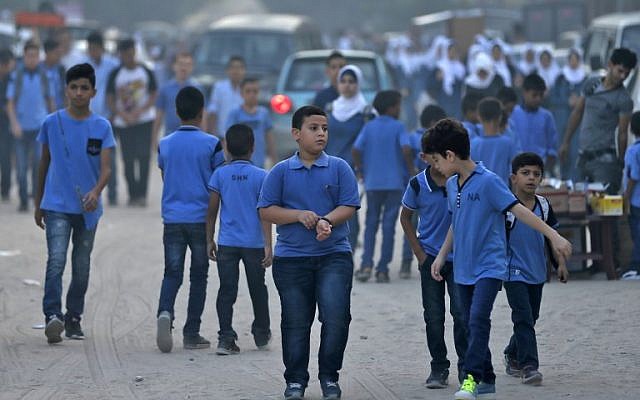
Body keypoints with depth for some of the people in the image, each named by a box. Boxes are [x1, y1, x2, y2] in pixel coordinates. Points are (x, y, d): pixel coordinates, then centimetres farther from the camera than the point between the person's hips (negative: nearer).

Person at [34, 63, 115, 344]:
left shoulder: (102, 127, 1)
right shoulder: (52, 123, 1)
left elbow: (106, 168, -5)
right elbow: (44, 164, 11)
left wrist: (96, 191, -26)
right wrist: (38, 204, 14)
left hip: (88, 208, 2)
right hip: (57, 205, -2)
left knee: (82, 267, 9)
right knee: (56, 260, -17)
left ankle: (74, 319, 21)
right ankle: (52, 315, -25)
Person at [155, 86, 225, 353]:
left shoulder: (164, 144, 4)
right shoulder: (211, 144, -6)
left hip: (172, 219, 2)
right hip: (201, 218, -2)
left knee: (172, 273, 5)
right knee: (198, 276, 8)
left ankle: (165, 311, -24)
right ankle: (192, 333, 8)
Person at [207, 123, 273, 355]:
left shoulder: (220, 175, -1)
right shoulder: (260, 176, -4)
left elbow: (212, 210, 1)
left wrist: (210, 240, 10)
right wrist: (268, 245, -7)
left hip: (227, 243, 0)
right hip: (254, 242, 0)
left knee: (226, 291, 1)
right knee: (258, 289, 16)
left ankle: (226, 339, -8)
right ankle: (262, 335, 29)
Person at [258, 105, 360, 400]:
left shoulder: (339, 168, 5)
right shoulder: (281, 172, 4)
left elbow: (349, 206, -1)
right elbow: (266, 211, 1)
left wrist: (326, 221, -19)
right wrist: (299, 215, -13)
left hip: (334, 255, 0)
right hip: (291, 258, 0)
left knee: (336, 317, -10)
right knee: (296, 322, 5)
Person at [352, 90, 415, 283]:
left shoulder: (369, 127, 3)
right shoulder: (398, 127, -5)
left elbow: (356, 150, -6)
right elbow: (406, 149, -19)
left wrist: (360, 169, 9)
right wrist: (411, 169, -5)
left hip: (372, 182, 2)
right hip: (394, 182, -2)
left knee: (371, 224, 12)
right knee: (389, 225, 4)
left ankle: (366, 265, -1)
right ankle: (382, 269, 3)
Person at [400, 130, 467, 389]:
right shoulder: (418, 185, -8)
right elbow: (406, 217, 8)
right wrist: (419, 253, 2)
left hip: (459, 256, -1)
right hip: (431, 257, 1)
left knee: (462, 312, -8)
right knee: (434, 316, 3)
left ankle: (466, 366, 5)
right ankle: (439, 368, 15)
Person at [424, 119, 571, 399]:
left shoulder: (488, 182, -14)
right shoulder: (451, 185, 8)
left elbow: (519, 210, -15)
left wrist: (554, 236, -20)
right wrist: (442, 255, 22)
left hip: (489, 267, -8)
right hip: (463, 268, 8)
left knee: (478, 319, -20)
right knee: (471, 324, 10)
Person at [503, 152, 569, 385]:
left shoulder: (544, 206, 5)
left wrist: (560, 263, 13)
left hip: (537, 273, 6)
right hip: (514, 272, -6)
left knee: (530, 318, 15)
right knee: (524, 318, -13)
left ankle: (513, 356, 35)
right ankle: (528, 366, -14)